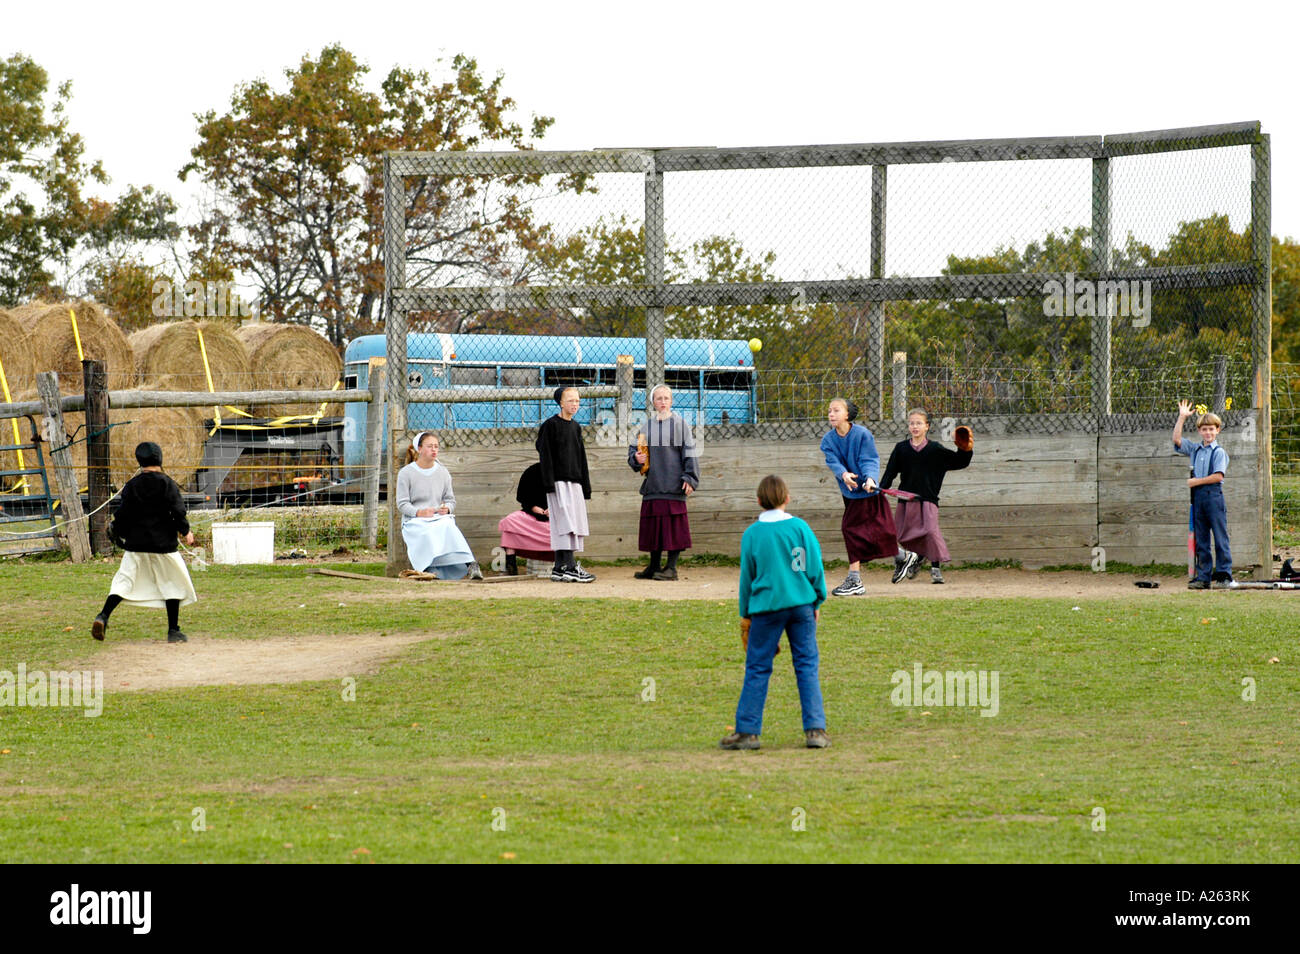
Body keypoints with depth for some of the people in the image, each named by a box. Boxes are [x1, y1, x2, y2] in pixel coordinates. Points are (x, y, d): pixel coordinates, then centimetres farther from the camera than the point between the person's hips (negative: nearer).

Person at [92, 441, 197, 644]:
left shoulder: (132, 485, 1)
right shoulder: (167, 484, -6)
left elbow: (123, 514, 2)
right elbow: (178, 511, -10)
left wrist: (118, 532, 20)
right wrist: (185, 532, 6)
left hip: (136, 543, 2)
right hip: (163, 543, -2)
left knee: (125, 580, 7)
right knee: (172, 583, 10)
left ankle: (103, 617, -13)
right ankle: (174, 631, 9)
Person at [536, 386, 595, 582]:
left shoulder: (576, 427, 18)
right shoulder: (550, 425, -4)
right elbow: (545, 456, -8)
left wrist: (586, 487, 16)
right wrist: (549, 484, -16)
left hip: (574, 482, 7)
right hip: (558, 482, -7)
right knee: (565, 523, -14)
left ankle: (560, 569, 8)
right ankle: (570, 567, -19)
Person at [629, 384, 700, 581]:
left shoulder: (680, 424, 3)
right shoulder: (646, 427, 13)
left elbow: (690, 453, 0)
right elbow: (633, 451, 18)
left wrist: (689, 478, -9)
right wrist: (636, 459, -6)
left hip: (673, 484, -4)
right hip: (652, 484, 4)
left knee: (673, 525, -6)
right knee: (653, 526, 6)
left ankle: (671, 567, -2)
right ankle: (654, 567, 14)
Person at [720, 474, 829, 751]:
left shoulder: (752, 534, -1)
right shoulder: (800, 527, -3)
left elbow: (747, 577, 6)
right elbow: (815, 569, 0)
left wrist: (746, 614, 15)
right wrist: (817, 602, 12)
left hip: (766, 606, -1)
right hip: (801, 604, 1)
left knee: (757, 669, 5)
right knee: (807, 667, 5)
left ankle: (747, 731, 7)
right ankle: (815, 730, 1)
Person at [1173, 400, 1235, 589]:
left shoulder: (1219, 452, -2)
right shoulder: (1195, 450, 15)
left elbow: (1218, 476, -11)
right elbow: (1177, 439, 10)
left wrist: (1197, 481, -8)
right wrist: (1182, 417, 8)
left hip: (1214, 496, -6)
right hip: (1198, 497, 6)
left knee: (1220, 537, -5)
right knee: (1201, 540, 7)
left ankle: (1224, 575, -4)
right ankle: (1203, 577, 10)